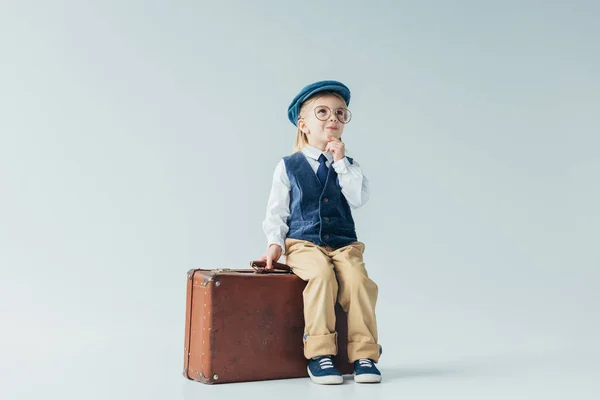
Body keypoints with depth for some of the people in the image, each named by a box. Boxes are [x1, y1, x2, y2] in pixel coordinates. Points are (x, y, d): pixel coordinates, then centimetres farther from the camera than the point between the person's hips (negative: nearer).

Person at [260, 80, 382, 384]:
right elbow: (276, 210, 8)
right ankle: (319, 354, -22)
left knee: (358, 279, -26)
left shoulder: (348, 165, 14)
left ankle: (364, 355, -16)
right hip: (303, 243, -2)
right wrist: (275, 243, -6)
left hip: (343, 243, 2)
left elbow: (359, 198, -5)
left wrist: (341, 162, -6)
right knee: (321, 275, -32)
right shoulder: (288, 166, 8)